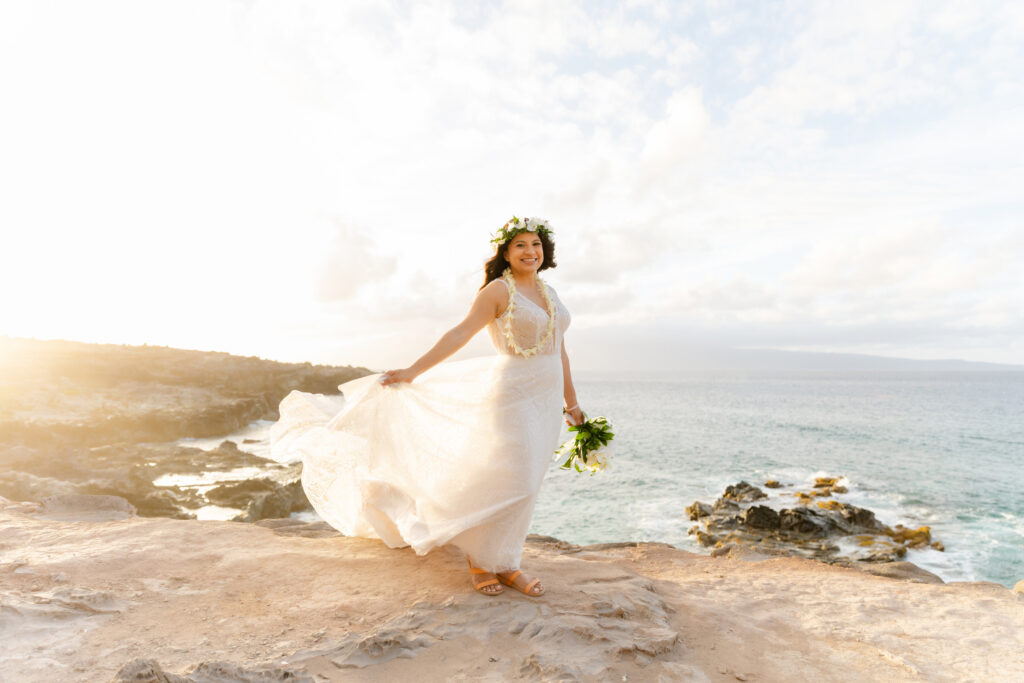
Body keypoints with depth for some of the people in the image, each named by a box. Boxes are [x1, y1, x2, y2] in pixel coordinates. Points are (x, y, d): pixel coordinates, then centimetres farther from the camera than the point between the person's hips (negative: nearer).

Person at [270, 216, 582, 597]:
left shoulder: (550, 294, 14)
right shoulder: (497, 290, -7)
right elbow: (460, 333, -12)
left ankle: (505, 564, 22)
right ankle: (480, 559, 17)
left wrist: (571, 402, 19)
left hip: (545, 403, 7)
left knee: (523, 485, 9)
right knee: (503, 481, -6)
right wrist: (413, 371, -17)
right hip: (512, 395, -6)